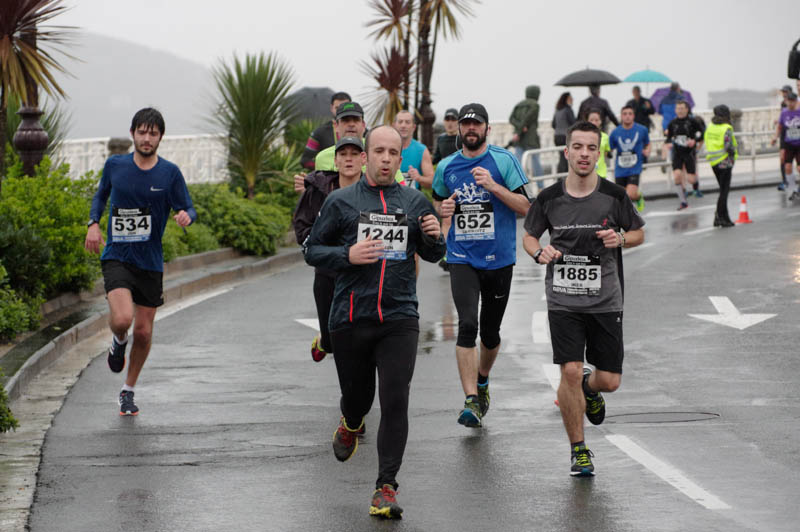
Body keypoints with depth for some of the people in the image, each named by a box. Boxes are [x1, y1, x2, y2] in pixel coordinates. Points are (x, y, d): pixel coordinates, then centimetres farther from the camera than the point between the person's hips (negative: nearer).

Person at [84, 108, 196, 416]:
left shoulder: (170, 173, -2)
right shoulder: (115, 165, 0)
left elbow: (188, 209, 2)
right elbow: (101, 194, 18)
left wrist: (186, 216, -22)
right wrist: (94, 223, 2)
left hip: (151, 263, 1)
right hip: (116, 256, -1)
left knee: (143, 332, 6)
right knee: (122, 318, -24)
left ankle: (128, 391, 29)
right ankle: (118, 342, 14)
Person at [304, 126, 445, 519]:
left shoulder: (415, 202, 9)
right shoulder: (341, 201, 4)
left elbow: (432, 255, 19)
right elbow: (312, 250, 5)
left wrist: (434, 238, -4)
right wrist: (348, 255, -12)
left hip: (399, 318, 0)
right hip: (350, 319, 0)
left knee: (395, 401, -11)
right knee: (356, 393, 13)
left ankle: (386, 488, -6)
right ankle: (350, 425, 51)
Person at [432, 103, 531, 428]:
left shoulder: (504, 160, -2)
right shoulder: (446, 167, 7)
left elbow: (525, 206, -5)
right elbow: (438, 200, 24)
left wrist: (492, 185, -18)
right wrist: (443, 209, 0)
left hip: (499, 258, 0)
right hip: (462, 258, 0)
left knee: (490, 332, 11)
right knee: (467, 325, -17)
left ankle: (482, 381, 40)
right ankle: (472, 401, -20)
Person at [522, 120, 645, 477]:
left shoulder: (614, 196, -2)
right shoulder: (549, 199, -2)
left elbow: (638, 233, 11)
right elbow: (529, 235, 13)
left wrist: (619, 239, -11)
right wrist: (539, 252, -10)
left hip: (605, 301, 1)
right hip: (563, 300, -1)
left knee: (609, 380, 1)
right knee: (570, 372, -12)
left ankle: (589, 389, 41)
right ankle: (578, 451, 4)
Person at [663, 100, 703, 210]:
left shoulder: (692, 122, -6)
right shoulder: (672, 124, 4)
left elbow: (700, 135, 1)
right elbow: (669, 138, 15)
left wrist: (694, 140, -17)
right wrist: (667, 144, -6)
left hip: (689, 153, -2)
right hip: (677, 154, 2)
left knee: (691, 180, -6)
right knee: (677, 176, -16)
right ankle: (683, 201, -1)